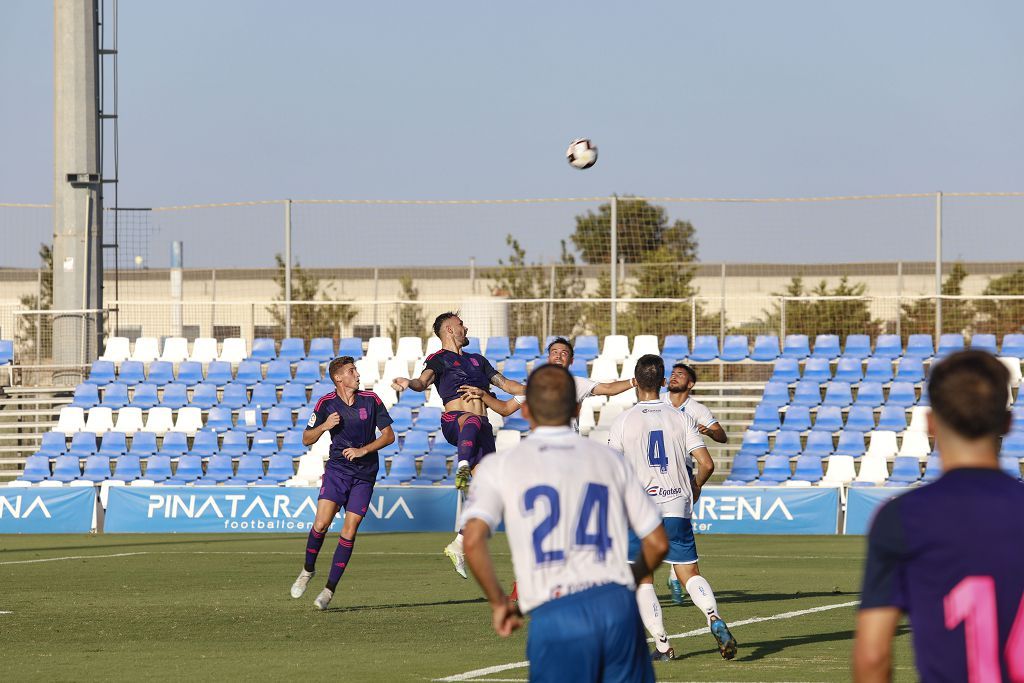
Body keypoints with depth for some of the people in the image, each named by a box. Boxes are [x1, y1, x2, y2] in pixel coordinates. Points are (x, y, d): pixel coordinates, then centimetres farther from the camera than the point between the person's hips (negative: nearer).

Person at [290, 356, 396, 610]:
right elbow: (306, 439, 5)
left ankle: (330, 589, 0)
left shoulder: (371, 400, -1)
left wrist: (363, 450, -10)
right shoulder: (326, 403, -1)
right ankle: (307, 569, 10)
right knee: (321, 523, -16)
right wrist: (324, 426, -14)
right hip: (337, 468, 0)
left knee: (349, 531, -6)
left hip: (364, 473, 0)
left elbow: (389, 435, 3)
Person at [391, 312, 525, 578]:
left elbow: (505, 384, 33)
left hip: (482, 430, 7)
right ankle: (462, 470, -69)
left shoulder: (477, 360, 29)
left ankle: (458, 545, 3)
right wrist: (409, 383, -34)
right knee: (472, 421, -43)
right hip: (454, 420, -7)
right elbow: (424, 381, -11)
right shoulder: (439, 359, 8)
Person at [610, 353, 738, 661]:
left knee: (643, 581, 6)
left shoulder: (623, 422, -3)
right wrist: (695, 487, 17)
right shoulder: (681, 419, 2)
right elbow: (706, 464, -3)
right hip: (677, 507, 2)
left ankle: (662, 644, -2)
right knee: (690, 574, 10)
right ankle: (714, 618, -16)